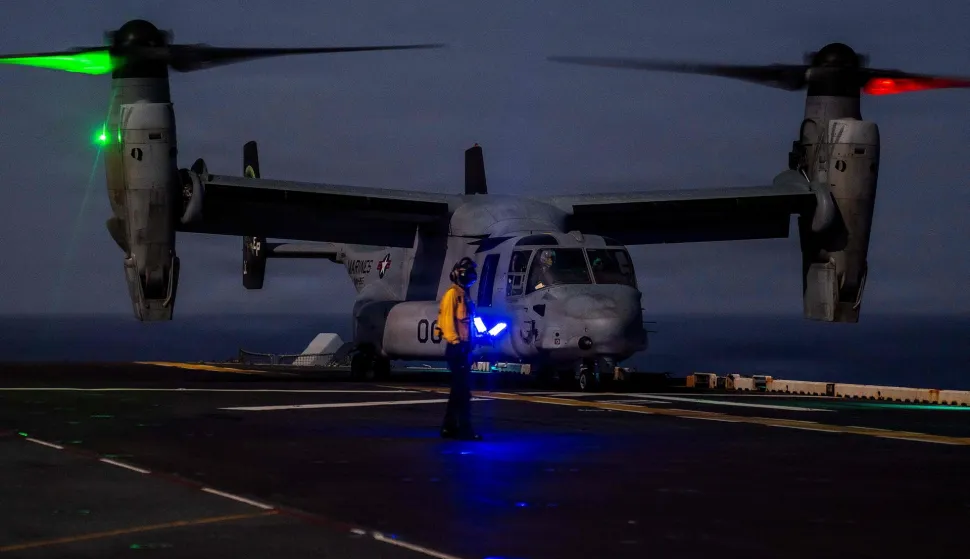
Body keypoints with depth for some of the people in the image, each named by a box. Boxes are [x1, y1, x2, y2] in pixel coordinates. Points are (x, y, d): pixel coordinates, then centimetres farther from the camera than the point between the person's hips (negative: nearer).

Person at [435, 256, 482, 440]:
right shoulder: (452, 294, -9)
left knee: (459, 388, 12)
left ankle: (450, 427, 17)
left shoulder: (464, 295, 20)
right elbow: (447, 319, -18)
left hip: (464, 347, 10)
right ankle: (465, 428, -14)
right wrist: (455, 342, -24)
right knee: (462, 389, -12)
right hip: (457, 347, -10)